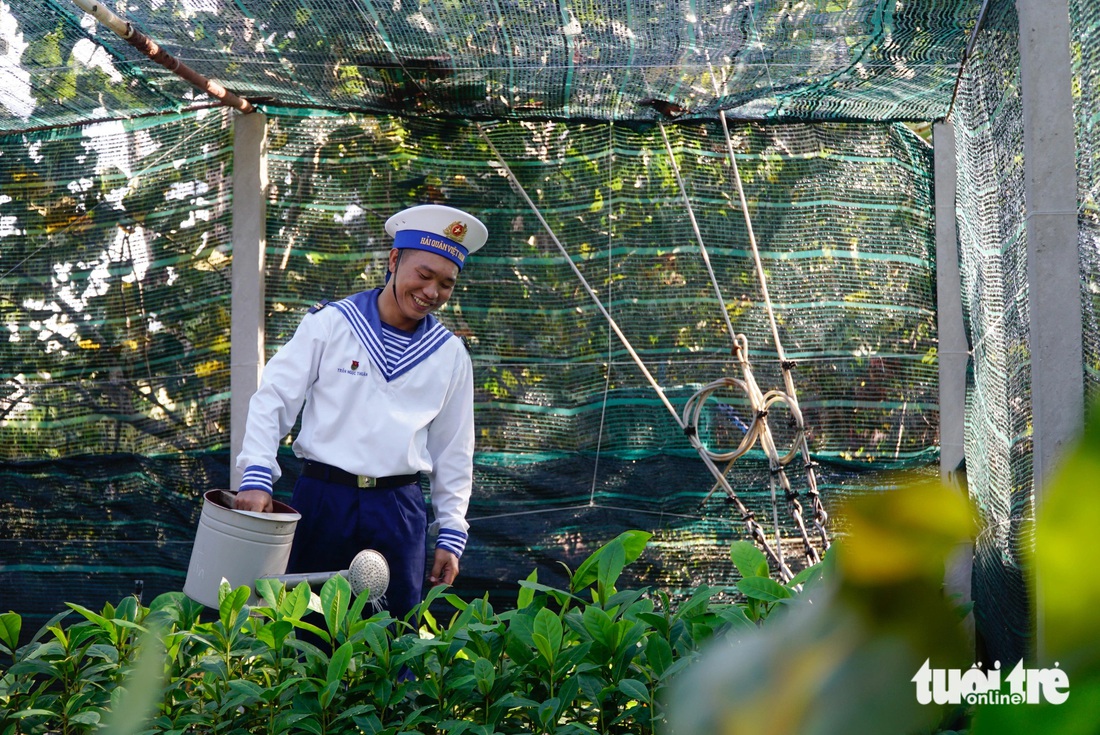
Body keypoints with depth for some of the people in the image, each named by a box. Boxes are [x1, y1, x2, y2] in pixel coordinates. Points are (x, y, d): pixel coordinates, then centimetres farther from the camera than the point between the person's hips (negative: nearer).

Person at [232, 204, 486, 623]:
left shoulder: (450, 355, 10)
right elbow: (273, 399, -1)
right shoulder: (330, 324, 1)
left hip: (399, 510, 2)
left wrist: (451, 533, 12)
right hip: (322, 498, -2)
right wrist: (256, 477, -13)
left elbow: (453, 450, 15)